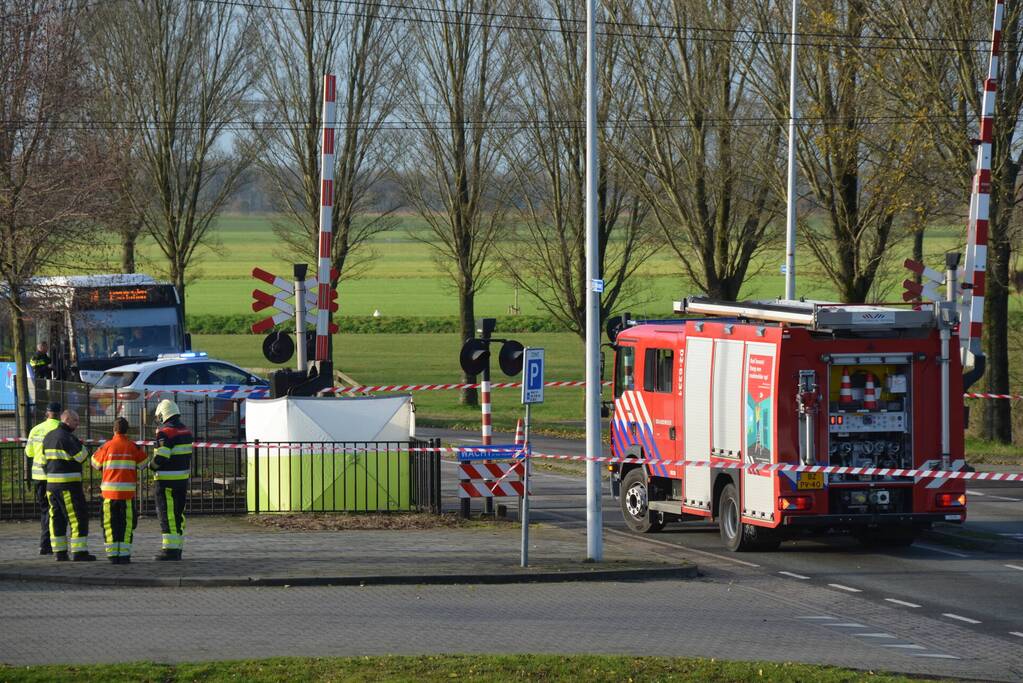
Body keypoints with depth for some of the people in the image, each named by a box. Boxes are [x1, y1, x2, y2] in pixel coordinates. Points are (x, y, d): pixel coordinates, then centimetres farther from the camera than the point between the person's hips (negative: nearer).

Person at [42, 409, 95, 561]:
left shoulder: (48, 437, 14)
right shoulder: (68, 438, -14)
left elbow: (43, 459, 17)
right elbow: (81, 456, -17)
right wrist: (81, 446, 2)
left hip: (52, 483, 8)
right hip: (69, 484, -8)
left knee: (57, 517, 10)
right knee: (78, 516, -4)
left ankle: (59, 552, 10)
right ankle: (79, 551, -7)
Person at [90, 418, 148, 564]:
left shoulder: (107, 446, -3)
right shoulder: (133, 447, -2)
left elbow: (95, 463, 9)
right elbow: (143, 463, 10)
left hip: (110, 491, 0)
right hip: (128, 490, 0)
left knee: (111, 524, 8)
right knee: (126, 524, 7)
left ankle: (112, 554, 4)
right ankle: (124, 554, 1)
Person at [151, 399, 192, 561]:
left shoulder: (165, 432, -16)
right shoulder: (185, 430, 12)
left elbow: (160, 458, -21)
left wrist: (152, 465, -2)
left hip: (167, 480, -8)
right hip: (183, 479, 8)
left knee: (167, 514, -6)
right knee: (178, 514, 13)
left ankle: (170, 549, -8)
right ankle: (178, 548, 16)